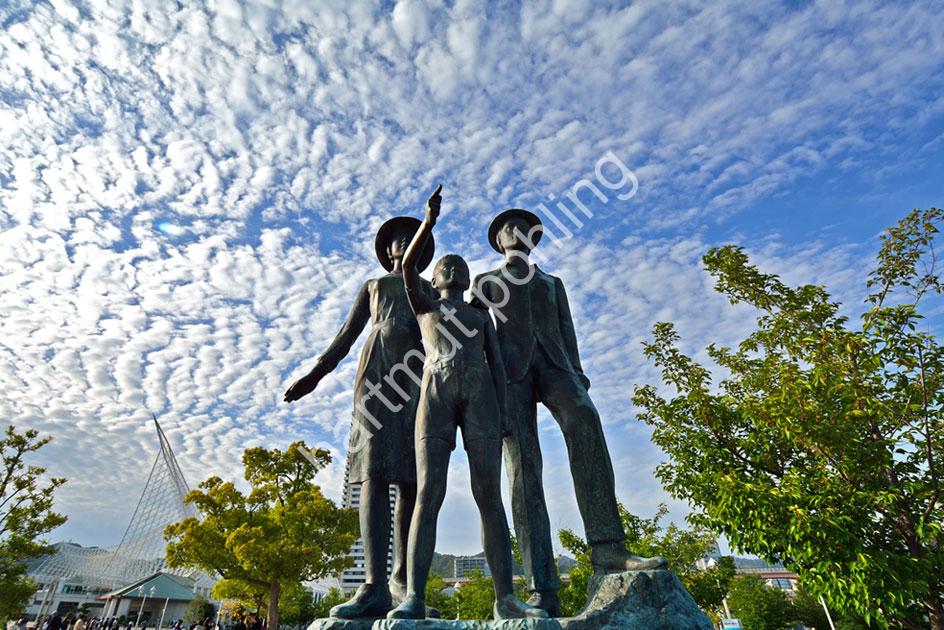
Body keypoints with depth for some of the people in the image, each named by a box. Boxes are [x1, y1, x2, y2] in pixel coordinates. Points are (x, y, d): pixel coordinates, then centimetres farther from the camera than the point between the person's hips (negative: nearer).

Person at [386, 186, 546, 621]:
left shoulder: (482, 315, 29)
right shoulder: (422, 306, 28)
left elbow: (497, 363, 17)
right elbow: (407, 265, 9)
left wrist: (500, 412, 2)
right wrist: (429, 221, -1)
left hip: (479, 395, 1)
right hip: (435, 393, -1)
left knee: (489, 495, -7)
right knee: (428, 493, -12)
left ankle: (506, 599, -7)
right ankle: (413, 599, -13)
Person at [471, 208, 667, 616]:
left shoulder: (553, 283, 32)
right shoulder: (486, 282, 27)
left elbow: (567, 333, 19)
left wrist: (577, 376, 2)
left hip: (552, 364, 2)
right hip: (510, 368, -1)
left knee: (584, 422, -32)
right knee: (523, 464, -17)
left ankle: (607, 550, -35)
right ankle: (543, 589, -21)